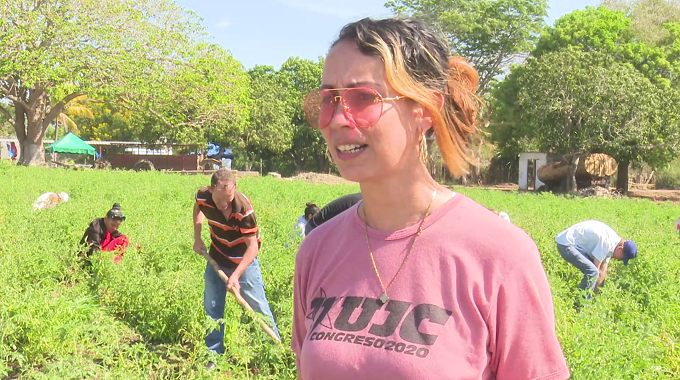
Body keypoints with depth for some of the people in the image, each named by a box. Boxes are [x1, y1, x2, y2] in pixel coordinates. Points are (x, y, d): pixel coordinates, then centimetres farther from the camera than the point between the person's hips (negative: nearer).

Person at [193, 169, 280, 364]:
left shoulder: (244, 208, -31)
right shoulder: (203, 196, -19)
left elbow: (252, 246, -26)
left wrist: (236, 275, -32)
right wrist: (197, 237, 0)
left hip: (243, 262, -4)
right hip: (217, 259, 4)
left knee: (258, 306, 1)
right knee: (212, 308, 9)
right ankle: (214, 353, 24)